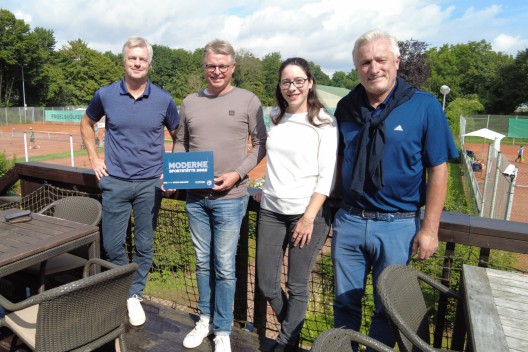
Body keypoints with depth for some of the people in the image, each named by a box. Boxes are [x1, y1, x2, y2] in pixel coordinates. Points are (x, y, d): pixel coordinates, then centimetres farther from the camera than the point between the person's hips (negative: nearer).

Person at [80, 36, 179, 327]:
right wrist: (93, 157, 8)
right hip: (115, 182, 1)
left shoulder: (163, 99, -2)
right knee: (112, 244, 8)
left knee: (144, 245, 9)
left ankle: (134, 295, 29)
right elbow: (87, 123, 18)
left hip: (150, 184, 0)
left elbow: (178, 136, 10)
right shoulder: (106, 95, 0)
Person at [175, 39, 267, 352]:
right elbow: (181, 143, 15)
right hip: (195, 197, 4)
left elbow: (261, 144, 0)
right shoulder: (190, 102, 8)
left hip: (230, 197, -3)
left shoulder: (248, 101, -2)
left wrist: (237, 174, -13)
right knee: (203, 262, 16)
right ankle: (206, 319, 35)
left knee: (224, 267, 4)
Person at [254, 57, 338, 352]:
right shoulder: (274, 118, 9)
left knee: (297, 286, 5)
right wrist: (264, 189, 13)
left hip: (307, 212, -4)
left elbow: (327, 177, -9)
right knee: (266, 284, 8)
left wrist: (309, 218, -14)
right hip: (271, 211, 5)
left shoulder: (325, 123, -5)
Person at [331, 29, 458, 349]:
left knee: (387, 309, 14)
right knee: (345, 302, 16)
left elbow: (438, 169, -7)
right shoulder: (346, 107, 3)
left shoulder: (424, 106, -7)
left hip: (398, 226, -3)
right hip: (349, 220, 3)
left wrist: (430, 228, -9)